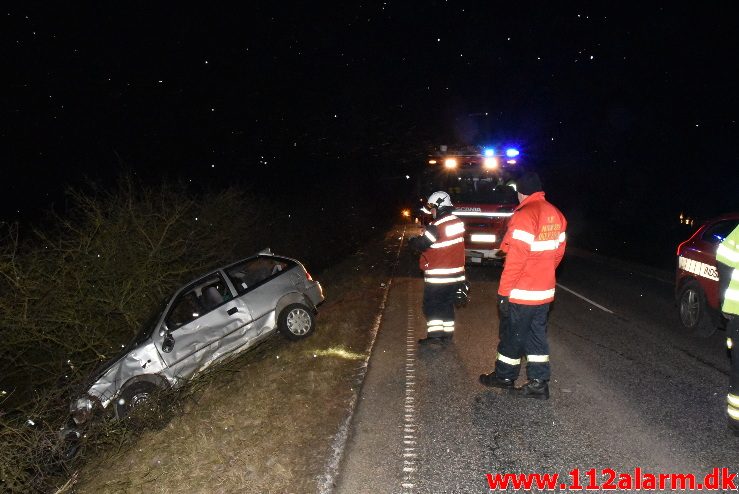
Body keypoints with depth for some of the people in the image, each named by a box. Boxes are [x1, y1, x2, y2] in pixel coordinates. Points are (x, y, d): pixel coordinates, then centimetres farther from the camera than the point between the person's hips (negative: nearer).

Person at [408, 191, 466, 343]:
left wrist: (411, 241, 5)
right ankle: (447, 334, 24)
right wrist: (427, 232, 9)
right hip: (455, 273, 8)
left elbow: (420, 244, -15)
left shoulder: (437, 226, -20)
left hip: (438, 277, -8)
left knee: (431, 306, 4)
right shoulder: (458, 222, 4)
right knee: (447, 304, 17)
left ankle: (435, 335, 3)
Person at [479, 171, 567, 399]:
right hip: (545, 292, 7)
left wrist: (504, 292, -17)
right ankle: (539, 382, 19)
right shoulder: (556, 215, 5)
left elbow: (515, 259, -22)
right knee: (537, 335, 15)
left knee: (512, 335, 9)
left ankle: (504, 376, 26)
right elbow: (558, 252, 12)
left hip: (521, 294, -7)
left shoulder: (524, 216, -19)